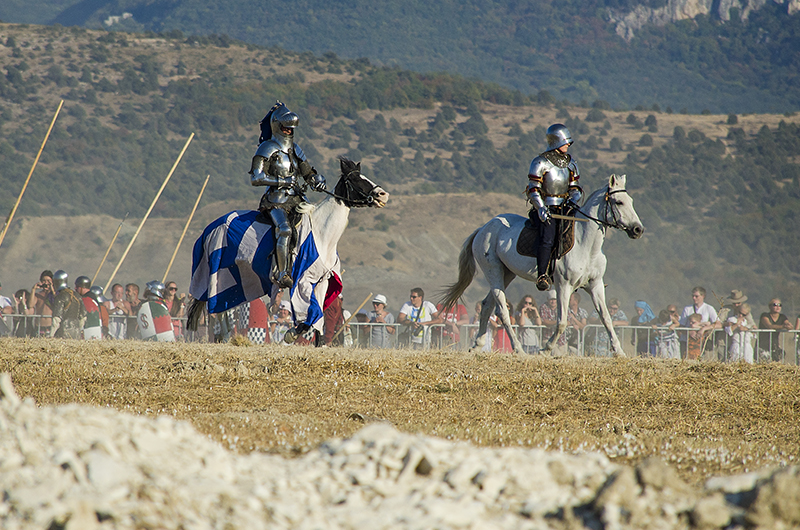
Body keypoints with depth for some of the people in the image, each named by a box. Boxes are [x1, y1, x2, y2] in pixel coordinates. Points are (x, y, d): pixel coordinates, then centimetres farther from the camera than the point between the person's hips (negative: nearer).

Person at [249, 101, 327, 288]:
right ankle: (282, 273, -33)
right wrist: (283, 182, -16)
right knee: (285, 229, -31)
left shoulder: (295, 149, 18)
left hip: (297, 201, 7)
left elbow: (308, 173, 24)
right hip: (276, 202, -7)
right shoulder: (267, 149, -3)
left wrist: (317, 181, 0)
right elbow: (256, 178, -11)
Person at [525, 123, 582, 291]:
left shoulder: (570, 164, 15)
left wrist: (573, 199, -7)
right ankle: (542, 276, -34)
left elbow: (575, 188, 17)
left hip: (563, 208, 6)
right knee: (548, 238, -30)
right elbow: (533, 191, -7)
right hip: (544, 211, -6)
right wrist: (541, 208, -23)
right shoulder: (540, 163, -4)